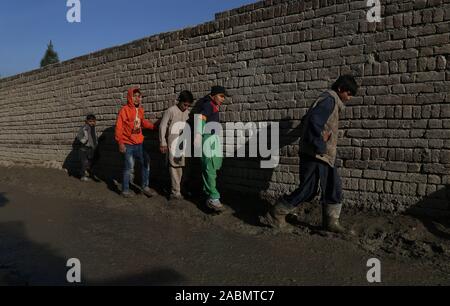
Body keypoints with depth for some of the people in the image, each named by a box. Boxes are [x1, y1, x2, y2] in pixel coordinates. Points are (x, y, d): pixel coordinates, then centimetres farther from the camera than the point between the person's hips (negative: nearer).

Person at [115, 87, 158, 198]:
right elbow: (119, 127, -14)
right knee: (129, 168, -3)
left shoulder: (140, 109, 5)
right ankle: (125, 190, 13)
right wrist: (120, 142, -19)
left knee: (145, 164, 11)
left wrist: (155, 127, 11)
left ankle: (145, 187, 25)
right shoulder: (125, 110, -12)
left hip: (139, 144, 7)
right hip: (128, 145, -7)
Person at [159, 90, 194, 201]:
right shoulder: (171, 111, -6)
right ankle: (176, 192, -1)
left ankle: (176, 190, 18)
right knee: (174, 166, -4)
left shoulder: (187, 113, 8)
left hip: (184, 144, 5)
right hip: (173, 144, -5)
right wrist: (163, 143, -7)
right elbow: (162, 127, -5)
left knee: (181, 166, 8)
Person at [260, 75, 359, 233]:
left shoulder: (332, 101, 18)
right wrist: (320, 147, -22)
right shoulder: (330, 100, -13)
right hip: (315, 156, -10)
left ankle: (331, 222, 21)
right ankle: (275, 216, 8)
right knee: (307, 190, -3)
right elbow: (314, 122, -29)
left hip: (325, 157, 10)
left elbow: (305, 121, 22)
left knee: (334, 189, 11)